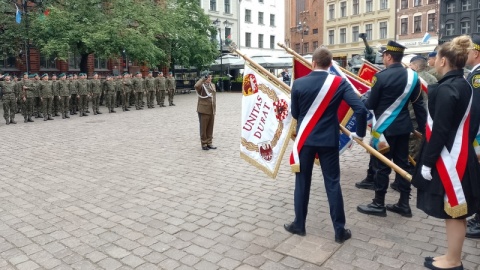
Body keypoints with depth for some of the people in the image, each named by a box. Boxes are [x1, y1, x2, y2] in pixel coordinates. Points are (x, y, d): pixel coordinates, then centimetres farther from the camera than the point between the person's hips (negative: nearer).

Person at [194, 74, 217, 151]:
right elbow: (196, 86, -33)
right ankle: (204, 144, 11)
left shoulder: (212, 85, 14)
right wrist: (204, 78, -24)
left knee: (210, 128, 11)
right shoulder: (201, 85, -8)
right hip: (203, 110, -6)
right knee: (203, 128, 2)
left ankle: (209, 143, 21)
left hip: (212, 110, 6)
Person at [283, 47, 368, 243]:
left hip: (305, 139, 0)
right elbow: (360, 109, -14)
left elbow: (295, 114, 2)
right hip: (329, 140, 0)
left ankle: (299, 225, 23)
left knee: (302, 182, 12)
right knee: (333, 183, 8)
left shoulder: (299, 83, -7)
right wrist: (359, 132, 0)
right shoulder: (339, 83, -7)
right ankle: (340, 230, 15)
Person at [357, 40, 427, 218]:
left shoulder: (381, 76, -14)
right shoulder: (412, 76, 4)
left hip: (385, 128, -6)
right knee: (402, 164, 12)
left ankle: (378, 204, 11)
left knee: (381, 166, 2)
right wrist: (422, 128, 13)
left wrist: (363, 97, 13)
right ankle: (404, 204, 19)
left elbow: (370, 105, -8)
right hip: (404, 127, 6)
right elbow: (419, 105, 6)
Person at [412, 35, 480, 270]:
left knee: (453, 211, 2)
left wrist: (427, 161, -16)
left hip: (448, 160, -10)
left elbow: (440, 131, -21)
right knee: (456, 211, 16)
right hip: (460, 156, 10)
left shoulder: (446, 90, -19)